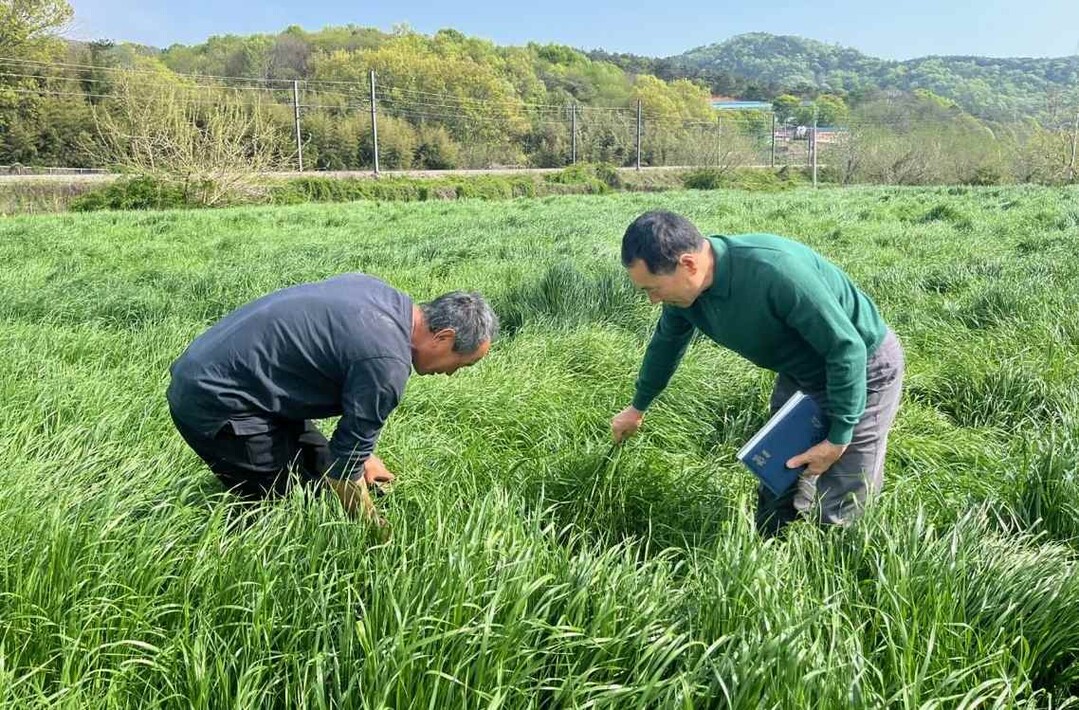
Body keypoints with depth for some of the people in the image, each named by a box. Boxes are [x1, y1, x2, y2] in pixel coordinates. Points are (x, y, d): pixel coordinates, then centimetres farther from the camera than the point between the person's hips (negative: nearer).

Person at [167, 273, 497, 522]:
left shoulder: (376, 290, 4)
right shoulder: (386, 362, -23)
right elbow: (346, 467, -14)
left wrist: (360, 454, 20)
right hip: (213, 402, -10)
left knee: (320, 466, 12)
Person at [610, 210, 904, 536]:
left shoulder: (776, 271, -39)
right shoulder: (685, 287, -14)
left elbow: (848, 349, -29)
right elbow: (666, 343, 9)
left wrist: (838, 438, -21)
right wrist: (638, 406, 23)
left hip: (863, 368, -7)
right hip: (801, 371, 7)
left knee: (835, 512, -5)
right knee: (776, 491, 13)